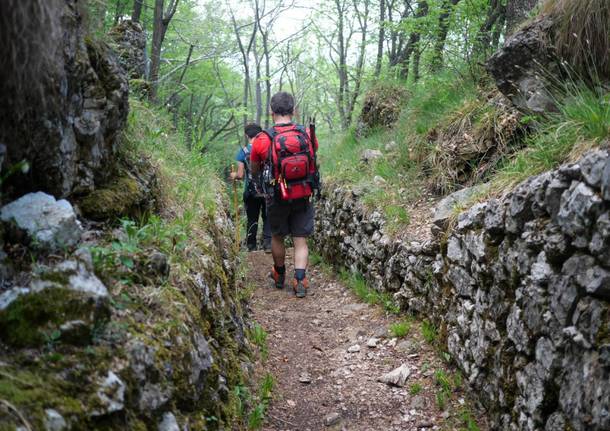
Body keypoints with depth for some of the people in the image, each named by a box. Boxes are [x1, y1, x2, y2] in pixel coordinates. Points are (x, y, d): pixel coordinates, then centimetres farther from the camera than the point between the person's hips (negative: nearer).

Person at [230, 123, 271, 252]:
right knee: (267, 218, 10)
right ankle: (268, 244, -1)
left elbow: (240, 175, -8)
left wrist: (234, 175, 12)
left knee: (252, 220, 13)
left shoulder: (243, 151, -7)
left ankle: (252, 247, 18)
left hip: (251, 192, 0)